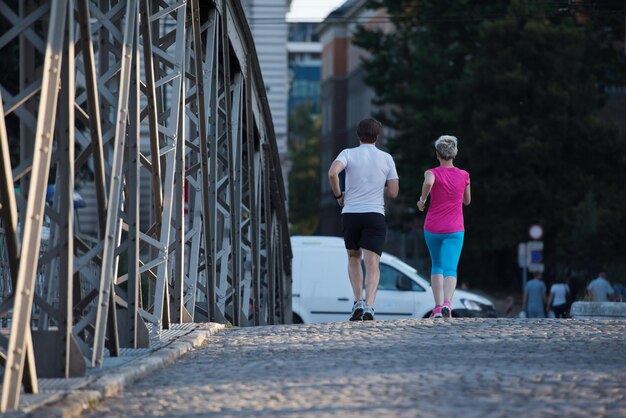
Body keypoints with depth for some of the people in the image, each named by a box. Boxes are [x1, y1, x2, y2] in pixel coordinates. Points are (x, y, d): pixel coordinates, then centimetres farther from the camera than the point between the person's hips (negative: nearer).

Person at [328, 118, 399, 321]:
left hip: (350, 215, 1)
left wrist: (338, 195, -2)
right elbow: (393, 192, 3)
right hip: (375, 215, -1)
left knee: (353, 258, 22)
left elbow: (332, 172, -19)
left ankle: (358, 302, 7)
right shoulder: (386, 158, 5)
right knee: (372, 265, -7)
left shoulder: (348, 154, 1)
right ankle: (369, 306, -28)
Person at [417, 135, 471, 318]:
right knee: (450, 269, -7)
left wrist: (422, 200, -14)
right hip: (455, 230, 0)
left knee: (437, 266, 18)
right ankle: (447, 303, -33)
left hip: (432, 229, 1)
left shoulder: (433, 173, -4)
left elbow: (428, 182, -29)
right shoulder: (464, 176, 2)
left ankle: (437, 307, 7)